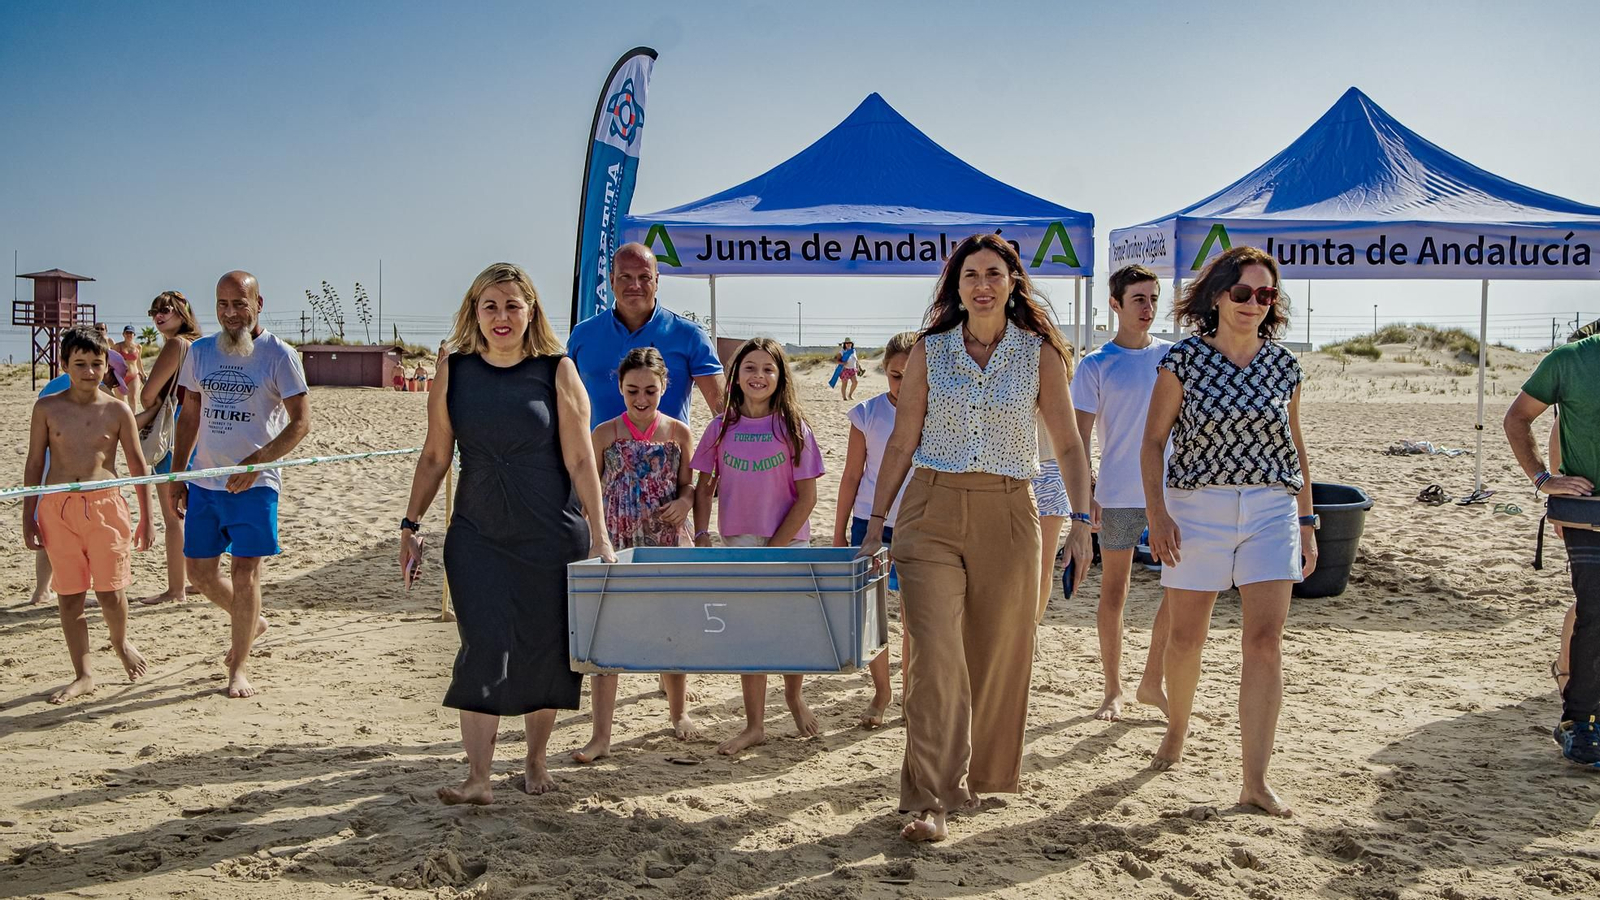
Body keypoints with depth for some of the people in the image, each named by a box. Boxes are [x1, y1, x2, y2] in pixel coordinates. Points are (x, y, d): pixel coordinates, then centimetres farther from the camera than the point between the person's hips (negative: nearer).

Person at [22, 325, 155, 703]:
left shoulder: (117, 411, 1)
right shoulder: (47, 408, 3)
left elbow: (137, 465, 7)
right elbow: (35, 464, 8)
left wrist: (146, 519, 6)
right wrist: (29, 517, 5)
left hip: (104, 505, -1)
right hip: (58, 507, 1)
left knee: (110, 592, -3)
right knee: (68, 596, 5)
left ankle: (121, 643, 29)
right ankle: (83, 675, 16)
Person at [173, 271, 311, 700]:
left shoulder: (279, 355, -7)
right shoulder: (200, 352, 8)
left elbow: (300, 422, -9)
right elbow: (189, 417, 15)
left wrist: (255, 463, -20)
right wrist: (177, 475, 11)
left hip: (254, 483, -5)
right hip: (204, 482, 5)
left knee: (245, 571, -5)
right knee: (199, 570, 9)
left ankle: (240, 666, 9)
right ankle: (250, 623, 35)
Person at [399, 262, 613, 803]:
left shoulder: (557, 371, -4)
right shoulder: (454, 371, 2)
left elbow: (580, 461, -5)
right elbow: (435, 457, 8)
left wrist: (599, 536, -9)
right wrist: (410, 526, 6)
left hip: (553, 537, -1)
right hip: (477, 536, 1)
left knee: (545, 652, 8)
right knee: (484, 648, -9)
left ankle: (536, 761, 26)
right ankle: (478, 777, -6)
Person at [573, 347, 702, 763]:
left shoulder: (678, 432, 3)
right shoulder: (605, 434, 0)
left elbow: (689, 484, 8)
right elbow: (589, 492, 5)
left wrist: (684, 502, -15)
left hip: (666, 546, 1)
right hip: (615, 548, -1)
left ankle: (678, 711, 33)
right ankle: (601, 734, 0)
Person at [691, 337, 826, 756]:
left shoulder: (793, 428, -6)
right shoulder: (722, 428, 1)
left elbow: (807, 497, -7)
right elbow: (704, 487, 8)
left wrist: (773, 547, -12)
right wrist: (701, 536, -4)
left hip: (788, 540, -1)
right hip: (739, 540, 1)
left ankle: (794, 697, 34)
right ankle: (754, 725, 11)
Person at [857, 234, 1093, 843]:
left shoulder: (1040, 353, 4)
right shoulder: (929, 351, 5)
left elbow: (1068, 447, 5)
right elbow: (902, 442, 7)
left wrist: (1081, 522, -4)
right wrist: (875, 523, 3)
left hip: (1007, 517, 1)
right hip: (931, 513, 0)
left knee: (998, 655, 7)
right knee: (935, 654, -9)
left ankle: (983, 774, 28)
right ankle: (930, 799, -6)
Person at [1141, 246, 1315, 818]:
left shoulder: (1283, 365, 6)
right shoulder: (1183, 360, -2)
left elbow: (1295, 448, 13)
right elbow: (1153, 441, 0)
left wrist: (1306, 521, 10)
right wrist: (1156, 513, -9)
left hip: (1272, 511, 2)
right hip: (1197, 507, -2)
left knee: (1265, 642, -7)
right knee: (1185, 636, 7)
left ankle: (1256, 781, -4)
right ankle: (1177, 728, 36)